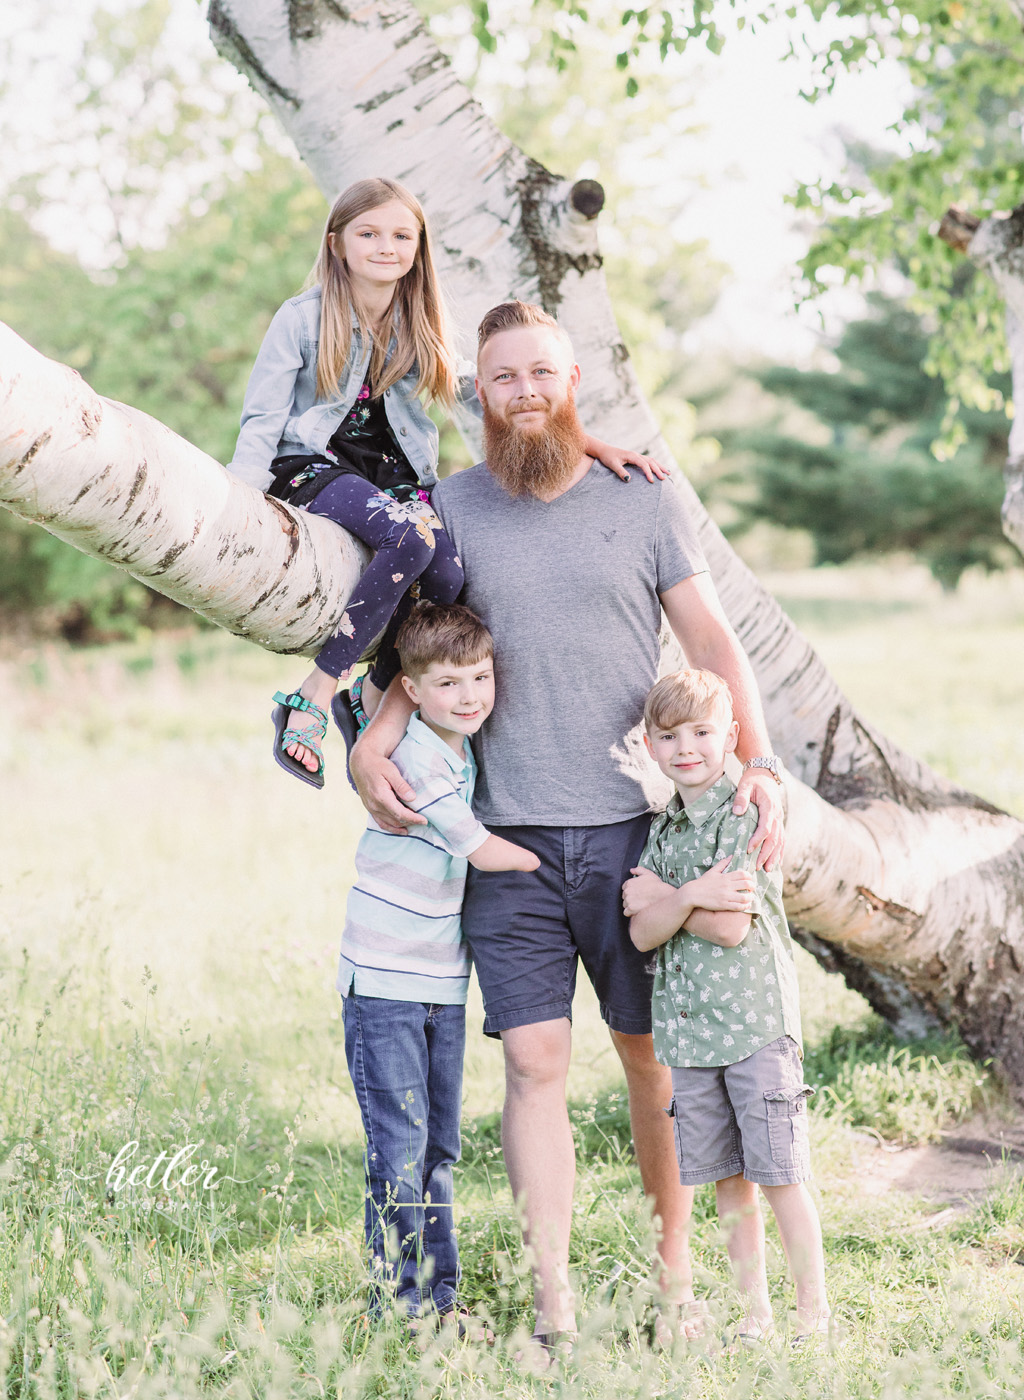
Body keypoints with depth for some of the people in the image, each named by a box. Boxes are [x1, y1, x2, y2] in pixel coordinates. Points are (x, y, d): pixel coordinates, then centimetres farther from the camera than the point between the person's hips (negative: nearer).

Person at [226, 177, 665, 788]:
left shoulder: (421, 328, 9)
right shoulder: (304, 319, -3)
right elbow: (262, 422, -4)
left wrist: (595, 445, -4)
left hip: (395, 474, 5)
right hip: (313, 466, -5)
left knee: (459, 580, -25)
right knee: (410, 540, -36)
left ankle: (373, 691, 0)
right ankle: (314, 699, -31)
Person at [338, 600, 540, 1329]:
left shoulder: (471, 752, 7)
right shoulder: (416, 758, -18)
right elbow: (483, 852, -13)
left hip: (445, 984, 8)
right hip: (384, 984, -8)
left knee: (440, 1145, 12)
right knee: (400, 1145, -5)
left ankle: (441, 1295, 20)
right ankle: (400, 1301, 4)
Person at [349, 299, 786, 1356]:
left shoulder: (642, 501, 5)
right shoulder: (449, 508, 7)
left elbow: (711, 642, 3)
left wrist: (757, 762, -10)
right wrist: (372, 741, -8)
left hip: (633, 826, 0)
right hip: (509, 835, 0)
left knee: (651, 1053, 7)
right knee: (534, 1060, -5)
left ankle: (675, 1265, 23)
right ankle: (552, 1308, 0)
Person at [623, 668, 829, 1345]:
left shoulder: (747, 816, -8)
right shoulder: (660, 831, 11)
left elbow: (732, 928, -16)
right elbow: (642, 934, -1)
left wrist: (661, 898, -6)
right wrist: (691, 896, -18)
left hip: (755, 1018, -6)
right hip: (686, 1029, 6)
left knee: (779, 1174, -3)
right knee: (727, 1178, 11)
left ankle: (815, 1315, 7)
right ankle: (754, 1313, 20)